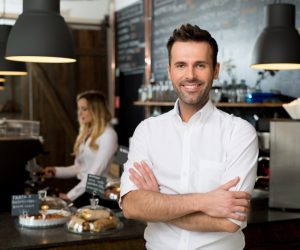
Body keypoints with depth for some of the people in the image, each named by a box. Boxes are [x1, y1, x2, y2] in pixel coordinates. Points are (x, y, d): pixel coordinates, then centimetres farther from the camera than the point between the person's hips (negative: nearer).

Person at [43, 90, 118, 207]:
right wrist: (56, 171, 2)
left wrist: (71, 195, -18)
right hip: (82, 187, 7)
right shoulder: (86, 133, 15)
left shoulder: (108, 135, -9)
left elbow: (95, 172, -15)